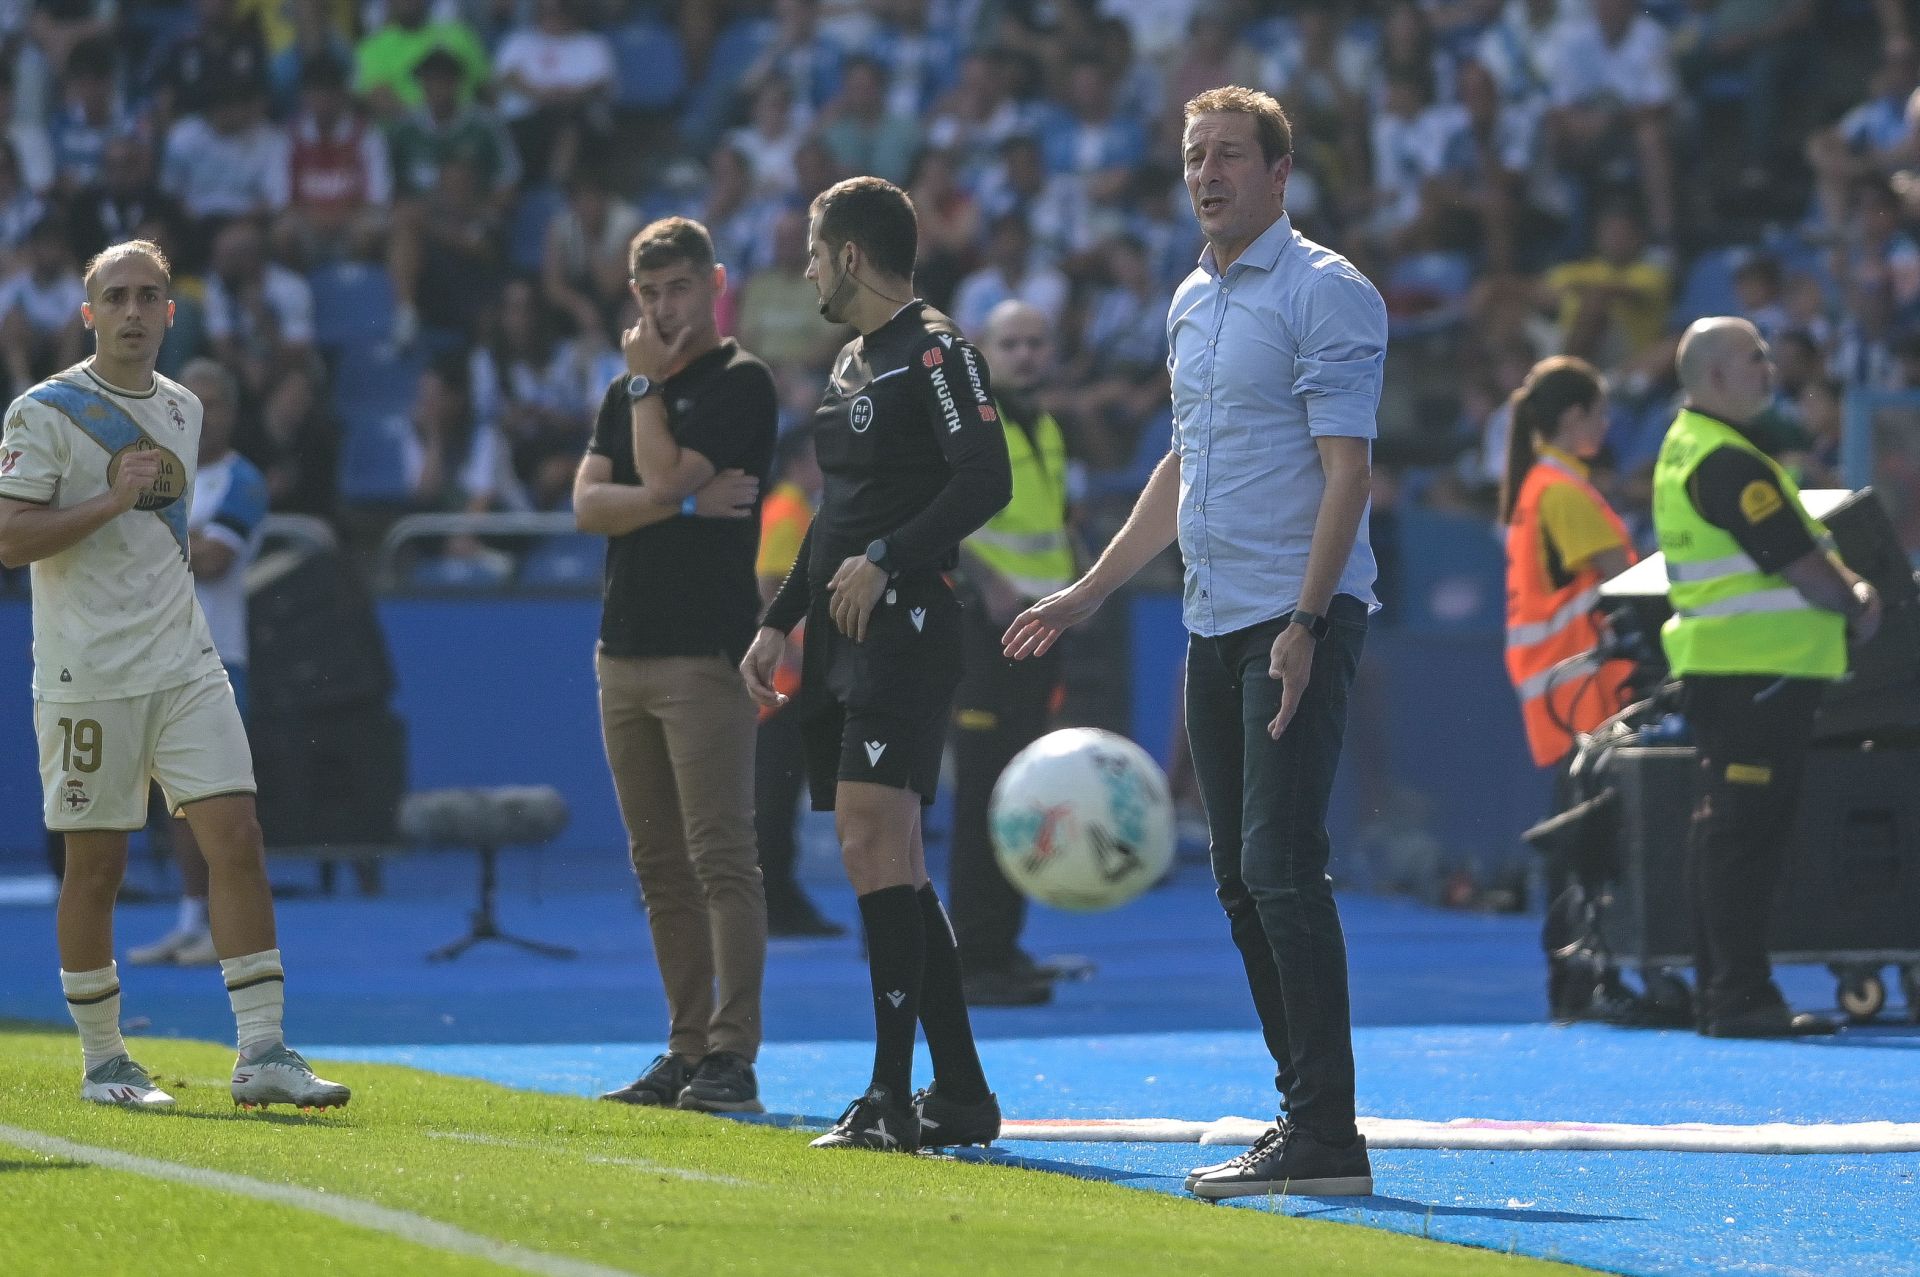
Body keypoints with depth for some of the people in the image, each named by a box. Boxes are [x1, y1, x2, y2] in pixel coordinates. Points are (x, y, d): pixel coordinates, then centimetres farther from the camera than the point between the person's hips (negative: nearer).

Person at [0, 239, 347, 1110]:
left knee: (236, 836, -6)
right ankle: (102, 1062, 13)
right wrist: (112, 499, -19)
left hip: (184, 668, 5)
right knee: (97, 866, 1)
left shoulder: (183, 410, 14)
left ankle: (262, 1053, -6)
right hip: (88, 676, -5)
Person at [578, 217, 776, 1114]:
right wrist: (690, 501, -9)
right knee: (661, 868, 8)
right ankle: (687, 1050, 12)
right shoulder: (628, 391, 18)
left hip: (705, 652, -8)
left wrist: (647, 381, -3)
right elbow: (589, 504, 5)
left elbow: (664, 480, -15)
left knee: (721, 858, -10)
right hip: (624, 651, 8)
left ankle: (732, 1056, -12)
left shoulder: (740, 384, -4)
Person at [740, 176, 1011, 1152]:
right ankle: (960, 1095, 12)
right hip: (841, 634, 10)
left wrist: (886, 560, -24)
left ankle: (892, 1096, -21)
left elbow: (986, 481, -18)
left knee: (872, 840, -18)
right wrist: (779, 621, 23)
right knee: (890, 860, 8)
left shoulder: (935, 352, -7)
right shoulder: (850, 364, 22)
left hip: (903, 624, -10)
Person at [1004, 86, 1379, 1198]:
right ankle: (1303, 1110, 12)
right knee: (1243, 878, 7)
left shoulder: (1325, 292, -9)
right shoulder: (1193, 302, 17)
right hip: (1215, 625, 9)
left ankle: (1327, 1138, -15)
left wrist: (1306, 622, -23)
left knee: (1281, 865, -14)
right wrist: (1090, 592, 27)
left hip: (1299, 621, -9)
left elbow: (1347, 469, -15)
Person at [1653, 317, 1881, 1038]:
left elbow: (1800, 543, 18)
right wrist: (1856, 605, 0)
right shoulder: (1729, 463, -17)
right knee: (1745, 832, -11)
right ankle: (1742, 997, -12)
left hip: (1715, 672, 11)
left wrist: (1849, 586, 3)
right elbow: (1799, 564, -17)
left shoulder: (1685, 448, 17)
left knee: (1725, 830, 13)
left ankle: (1722, 993, 17)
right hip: (1758, 671, -11)